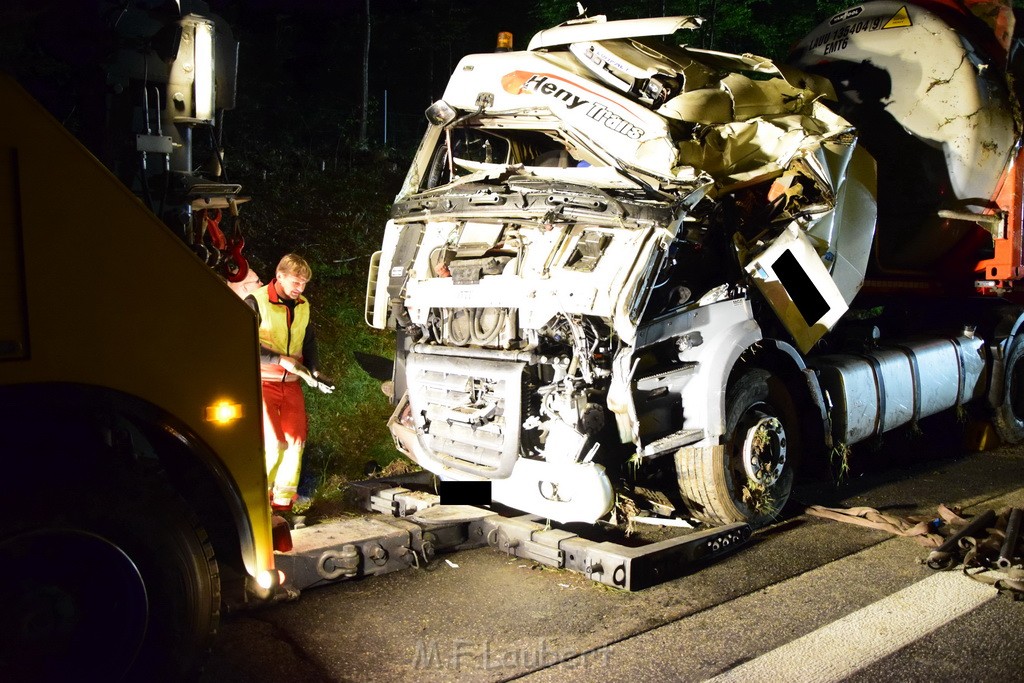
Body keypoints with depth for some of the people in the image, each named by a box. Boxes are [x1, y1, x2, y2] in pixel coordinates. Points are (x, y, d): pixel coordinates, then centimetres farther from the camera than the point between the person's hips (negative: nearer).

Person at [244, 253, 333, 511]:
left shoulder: (303, 306, 9)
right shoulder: (256, 303, -9)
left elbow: (309, 343, 18)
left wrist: (314, 371, 1)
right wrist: (281, 360, -21)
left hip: (291, 383, 6)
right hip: (263, 382, -6)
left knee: (296, 441, 2)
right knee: (275, 443, -13)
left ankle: (283, 500, 15)